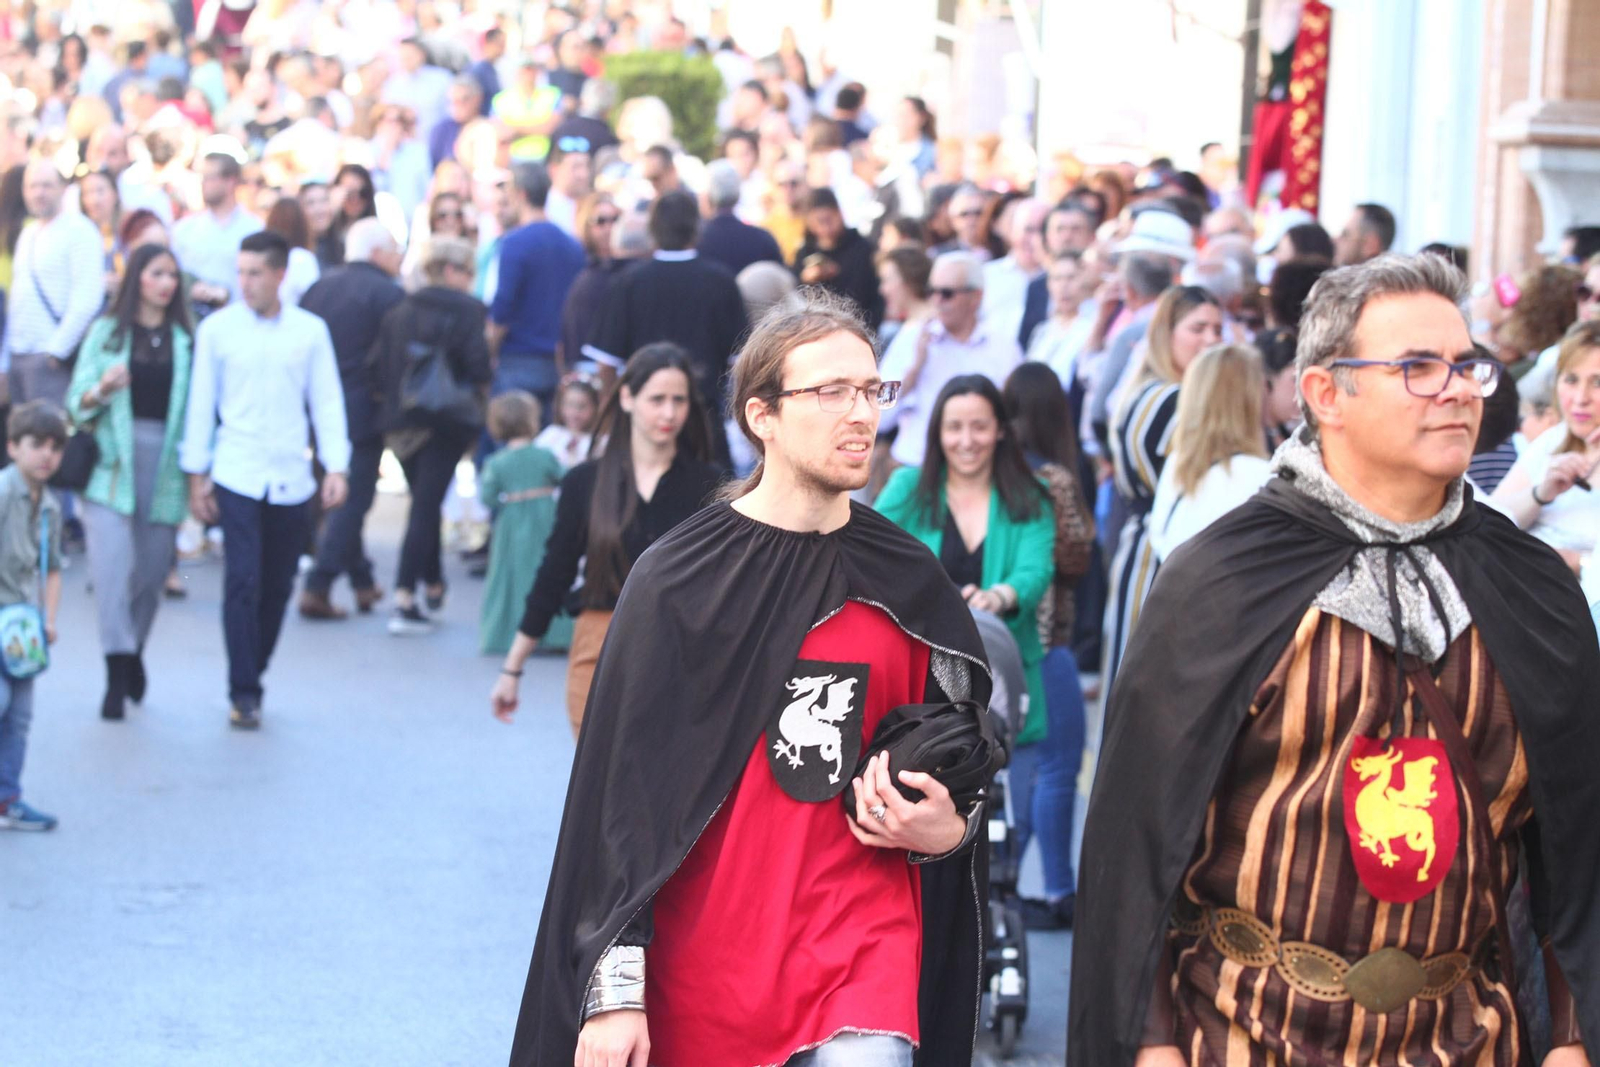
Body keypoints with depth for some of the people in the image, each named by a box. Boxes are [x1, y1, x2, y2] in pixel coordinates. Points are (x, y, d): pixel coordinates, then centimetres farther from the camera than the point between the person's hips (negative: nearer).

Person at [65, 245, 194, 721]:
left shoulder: (185, 339, 7)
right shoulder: (107, 331, 5)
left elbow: (195, 407, 7)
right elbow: (77, 401, 3)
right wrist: (101, 388, -17)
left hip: (165, 464, 2)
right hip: (113, 463, -2)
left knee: (152, 570, 7)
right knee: (112, 565, -13)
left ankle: (134, 653, 30)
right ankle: (118, 674, -12)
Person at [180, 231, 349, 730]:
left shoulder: (310, 330, 4)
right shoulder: (217, 328, 1)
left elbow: (327, 402, 7)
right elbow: (201, 403, 5)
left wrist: (336, 467, -1)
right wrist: (196, 473, 3)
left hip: (291, 479, 2)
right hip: (236, 478, -2)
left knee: (277, 587, 8)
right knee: (242, 582, -9)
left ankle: (253, 680, 22)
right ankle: (243, 693, -6)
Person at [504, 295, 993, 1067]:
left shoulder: (906, 584, 6)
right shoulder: (677, 580, -4)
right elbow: (622, 794, -6)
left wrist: (946, 829, -4)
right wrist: (614, 989, -11)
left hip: (863, 943, 2)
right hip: (703, 958, -2)